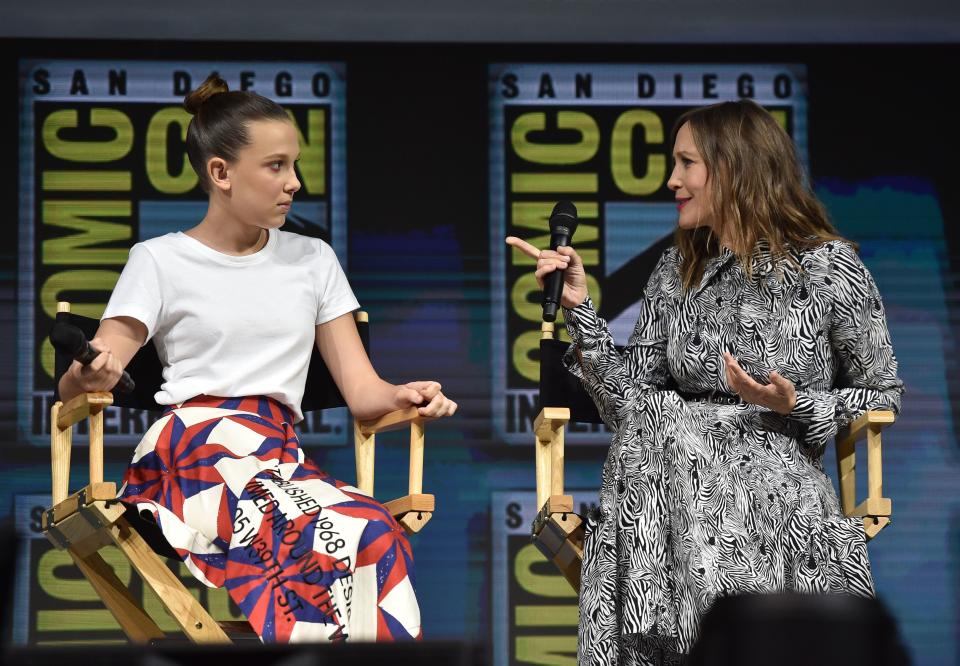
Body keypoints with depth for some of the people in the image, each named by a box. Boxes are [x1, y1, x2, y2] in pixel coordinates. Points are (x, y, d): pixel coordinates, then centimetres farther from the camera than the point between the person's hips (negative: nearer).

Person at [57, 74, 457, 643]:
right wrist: (88, 375, -21)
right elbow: (77, 388, 5)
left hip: (282, 457, 4)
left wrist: (404, 397, -8)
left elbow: (362, 391, 17)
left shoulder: (313, 259, 22)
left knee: (372, 542, -35)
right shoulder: (160, 261, 11)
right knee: (367, 538, -36)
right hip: (192, 449, -4)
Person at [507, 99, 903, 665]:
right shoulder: (678, 273, 14)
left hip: (782, 483, -3)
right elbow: (631, 402, 7)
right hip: (679, 476, 4)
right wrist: (580, 310, 1)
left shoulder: (829, 267, 0)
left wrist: (796, 407, -10)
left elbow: (886, 399, 4)